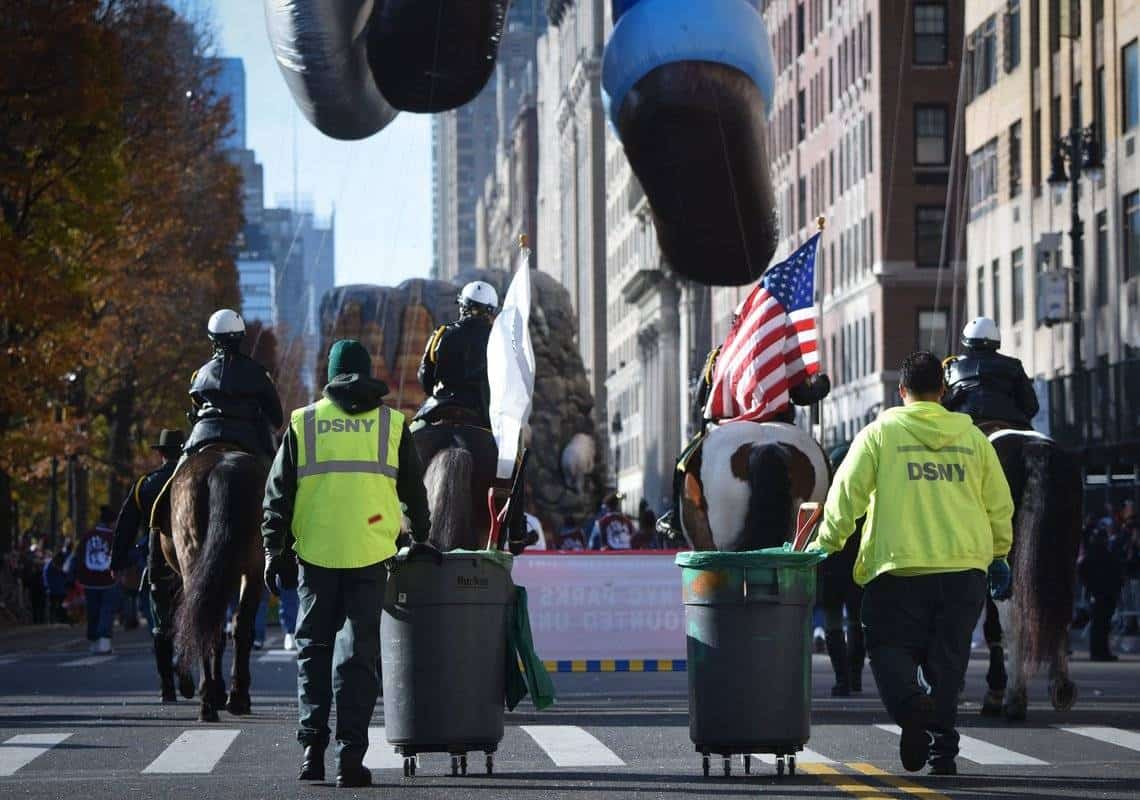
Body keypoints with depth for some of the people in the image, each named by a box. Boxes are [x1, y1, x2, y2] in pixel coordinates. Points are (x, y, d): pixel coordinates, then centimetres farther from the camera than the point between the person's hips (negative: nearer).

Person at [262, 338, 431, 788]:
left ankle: (312, 747, 4)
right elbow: (414, 493, 14)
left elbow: (277, 496, 5)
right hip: (371, 556, 0)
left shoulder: (302, 423, 6)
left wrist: (275, 552, 11)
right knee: (358, 654, 2)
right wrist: (421, 538, 30)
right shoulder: (392, 424, 7)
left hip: (315, 554, 0)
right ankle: (350, 755, -4)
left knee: (313, 649, 13)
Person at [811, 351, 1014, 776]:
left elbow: (846, 493, -1)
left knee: (890, 646, 5)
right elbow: (1000, 505, 15)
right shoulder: (972, 437, 11)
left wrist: (826, 544, 9)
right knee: (948, 656, 10)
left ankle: (911, 706, -24)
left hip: (899, 566, -3)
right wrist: (1000, 557, 28)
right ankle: (944, 749, 8)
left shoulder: (880, 433, 2)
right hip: (965, 566, 3)